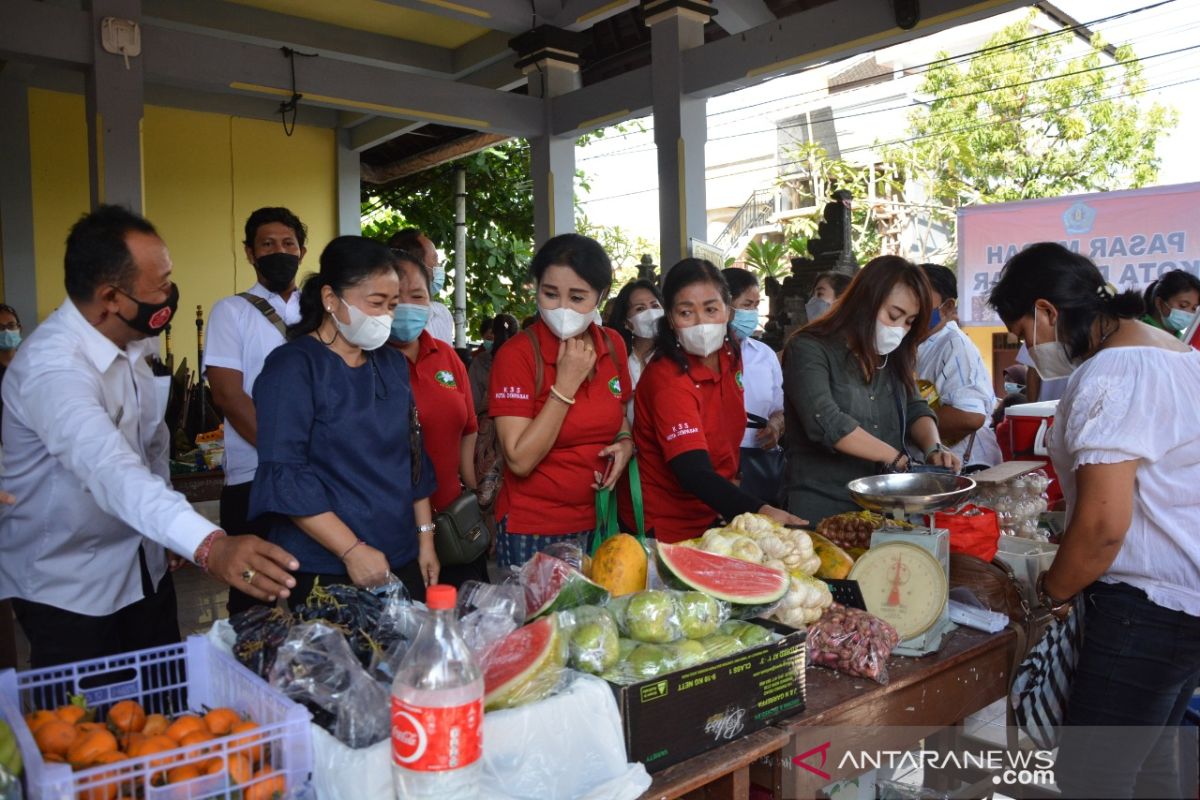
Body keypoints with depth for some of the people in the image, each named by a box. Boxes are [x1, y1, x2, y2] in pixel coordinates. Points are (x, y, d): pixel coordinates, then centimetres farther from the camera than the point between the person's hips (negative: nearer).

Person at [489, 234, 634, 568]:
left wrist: (625, 442, -4)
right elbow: (520, 461, -21)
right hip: (532, 533, -5)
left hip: (597, 524, 5)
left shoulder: (612, 346, -1)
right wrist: (566, 384, -23)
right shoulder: (517, 354, -16)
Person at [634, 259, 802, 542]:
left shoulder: (730, 353, -4)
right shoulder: (667, 378, -26)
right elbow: (695, 474, -36)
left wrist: (731, 475, 4)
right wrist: (760, 511, -48)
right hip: (667, 531, -7)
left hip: (717, 515, 7)